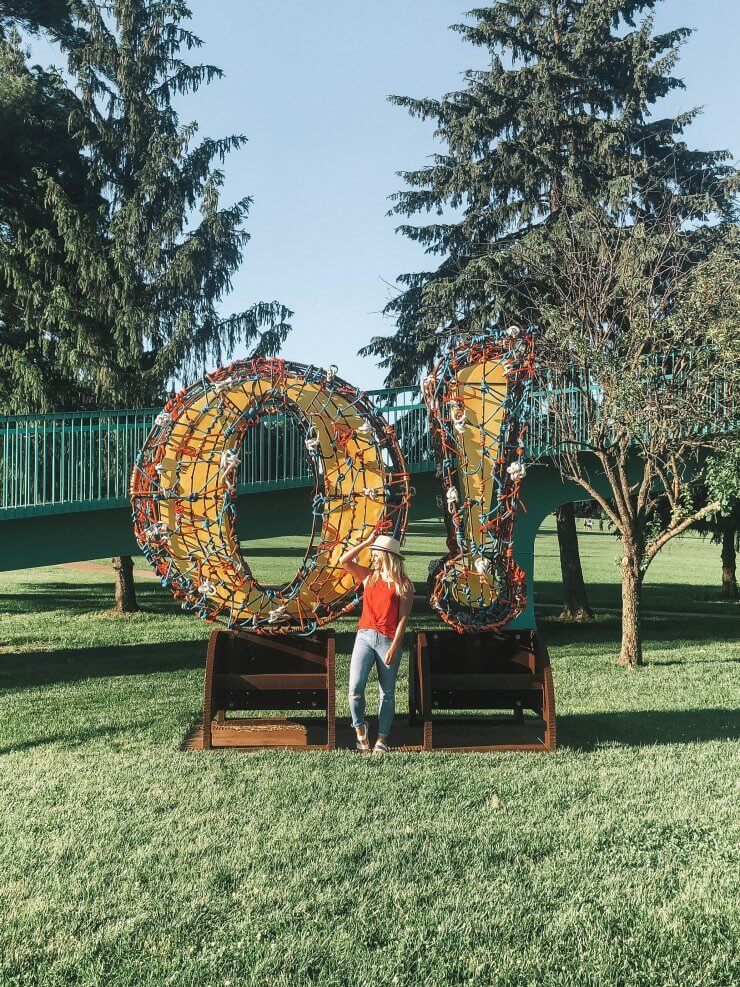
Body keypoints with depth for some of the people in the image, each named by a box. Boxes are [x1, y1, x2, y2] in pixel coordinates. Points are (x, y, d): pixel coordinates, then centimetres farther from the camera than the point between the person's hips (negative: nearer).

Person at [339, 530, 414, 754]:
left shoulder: (403, 584, -1)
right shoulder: (368, 576, 12)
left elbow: (403, 618, -6)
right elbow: (344, 561, 3)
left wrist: (394, 647, -12)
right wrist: (366, 542, 3)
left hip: (388, 641, -3)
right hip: (365, 637, 3)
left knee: (387, 692, 4)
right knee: (355, 687, -11)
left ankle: (382, 740, 14)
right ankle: (360, 729, 10)